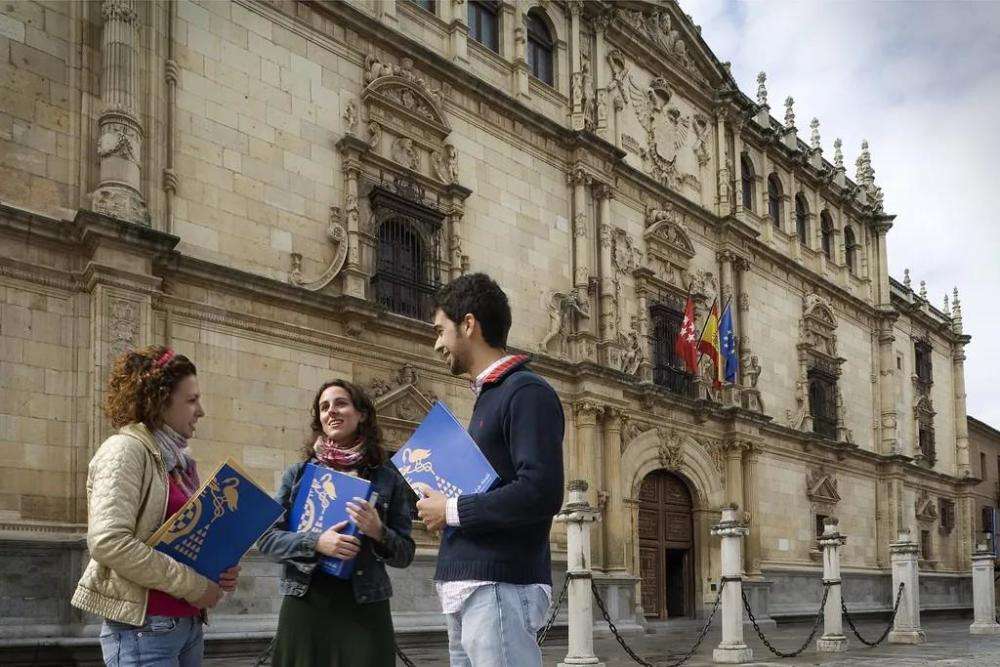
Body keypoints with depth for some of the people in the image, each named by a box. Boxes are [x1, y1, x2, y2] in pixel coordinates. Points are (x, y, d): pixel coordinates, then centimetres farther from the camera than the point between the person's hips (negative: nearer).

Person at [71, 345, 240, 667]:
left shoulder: (177, 459, 14)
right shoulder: (126, 449, -10)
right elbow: (108, 542, -22)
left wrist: (220, 571, 1)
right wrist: (193, 586, -17)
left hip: (188, 624, 8)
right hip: (144, 628, -8)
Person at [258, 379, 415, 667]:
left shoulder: (387, 478, 4)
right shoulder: (298, 473, 7)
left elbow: (405, 554, 6)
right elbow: (266, 538, 2)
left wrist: (379, 533, -15)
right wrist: (316, 543, -14)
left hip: (364, 608, -1)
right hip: (304, 605, 1)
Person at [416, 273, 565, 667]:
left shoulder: (526, 393, -11)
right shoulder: (489, 396, 18)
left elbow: (541, 494, -22)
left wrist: (451, 511, -13)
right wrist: (439, 503, 6)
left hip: (500, 587, -9)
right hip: (468, 588, 9)